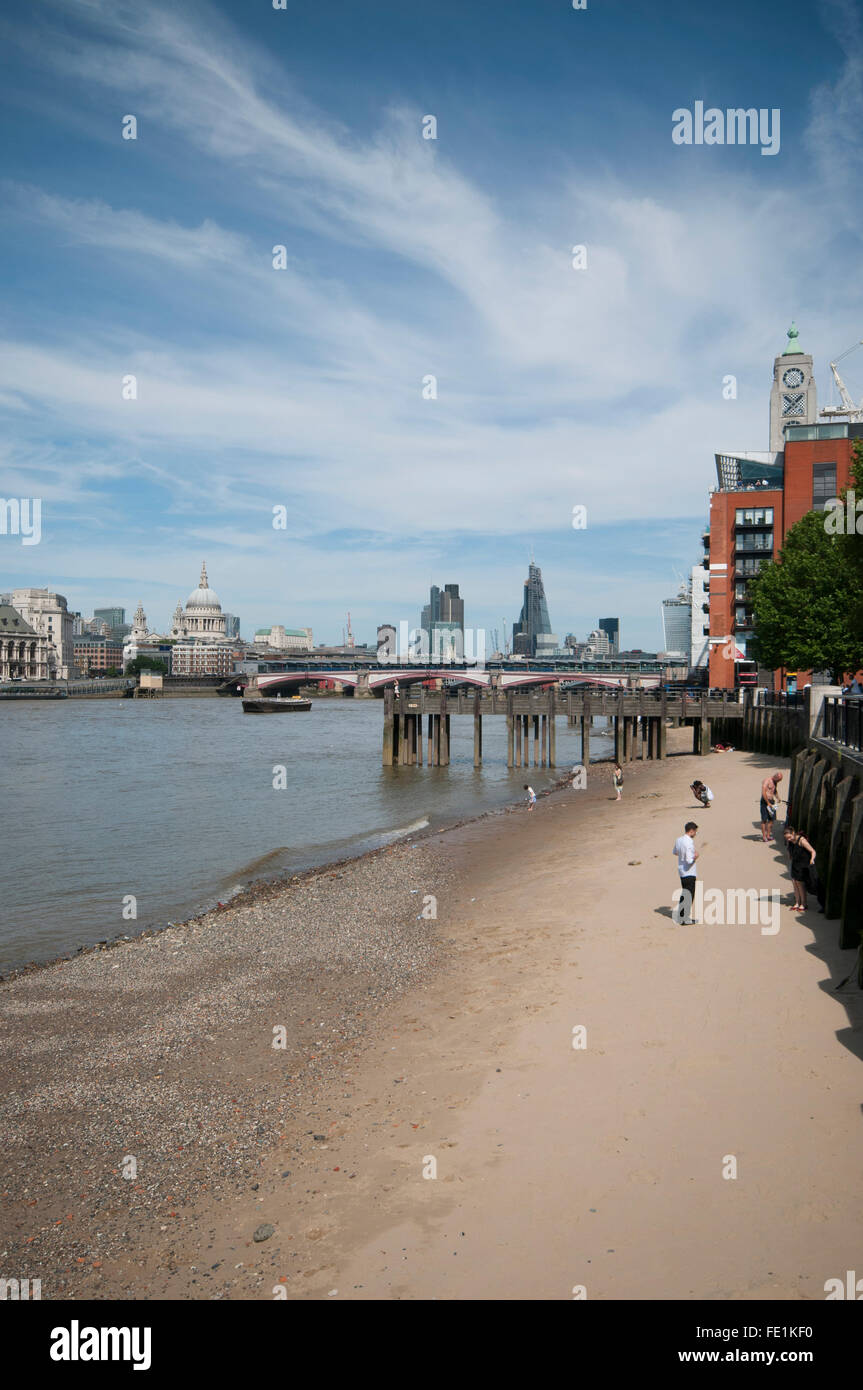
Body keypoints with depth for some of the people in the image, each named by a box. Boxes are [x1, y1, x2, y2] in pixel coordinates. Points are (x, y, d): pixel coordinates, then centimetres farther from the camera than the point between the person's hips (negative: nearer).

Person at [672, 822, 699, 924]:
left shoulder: (678, 840, 4)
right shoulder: (689, 843, -22)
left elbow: (674, 852, 22)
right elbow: (689, 861, -27)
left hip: (681, 872, 9)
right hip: (689, 873, -9)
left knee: (684, 894, 18)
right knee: (688, 896, -2)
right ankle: (685, 919, 1)